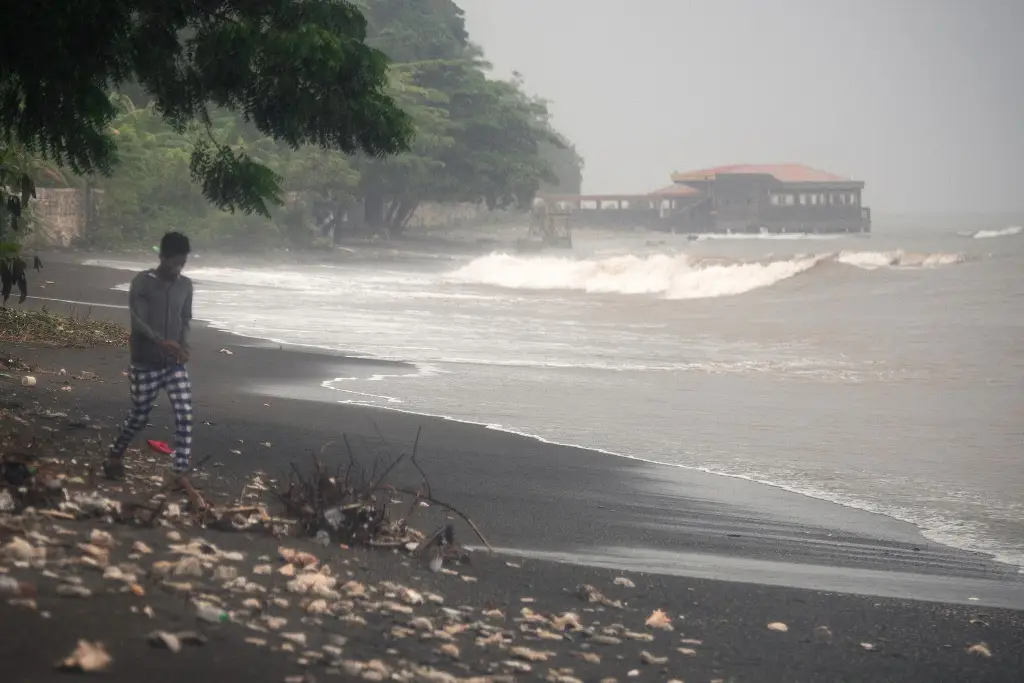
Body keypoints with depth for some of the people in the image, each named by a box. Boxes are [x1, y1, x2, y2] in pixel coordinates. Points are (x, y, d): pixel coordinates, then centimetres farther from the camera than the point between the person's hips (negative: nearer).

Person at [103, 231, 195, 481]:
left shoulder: (185, 285, 5)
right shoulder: (141, 282, -10)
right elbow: (138, 322, -16)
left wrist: (183, 344, -9)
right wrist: (162, 341, -32)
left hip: (175, 364, 4)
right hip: (146, 364, -4)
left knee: (185, 414, -10)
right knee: (139, 416, 8)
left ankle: (181, 471, -6)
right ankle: (115, 455, 33)